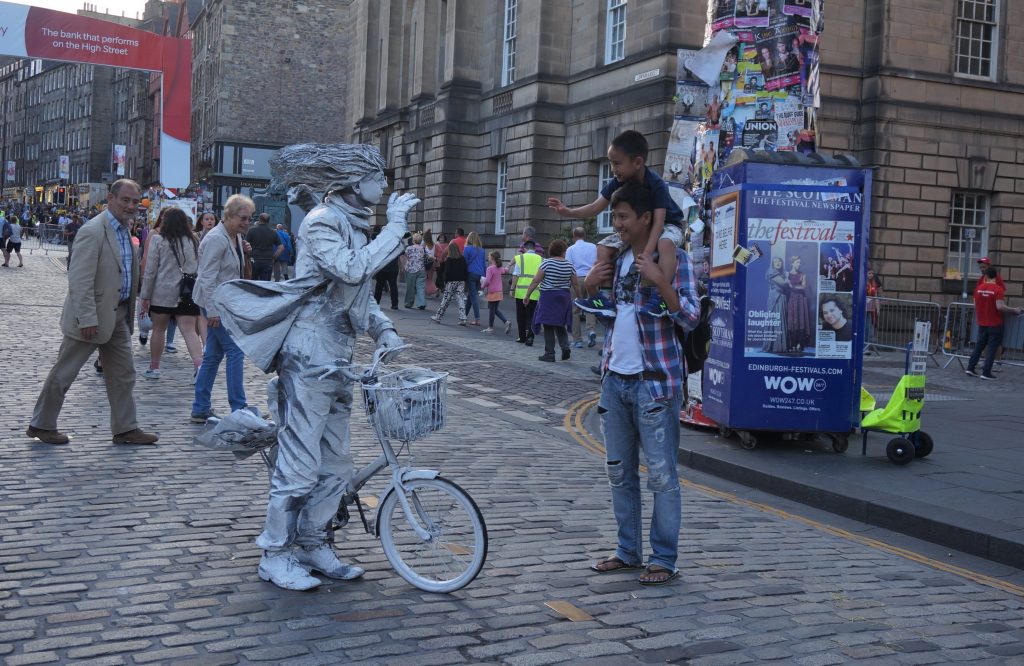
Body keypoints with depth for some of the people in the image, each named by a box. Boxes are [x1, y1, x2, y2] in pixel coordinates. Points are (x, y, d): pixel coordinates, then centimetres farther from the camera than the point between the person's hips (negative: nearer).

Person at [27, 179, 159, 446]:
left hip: (117, 315, 9)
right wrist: (87, 319, -24)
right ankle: (41, 425, 19)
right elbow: (79, 280, -22)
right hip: (92, 316, -9)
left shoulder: (124, 230, 10)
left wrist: (128, 312, 17)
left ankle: (125, 428, 19)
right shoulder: (93, 231, -18)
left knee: (123, 374, 11)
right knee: (63, 373, 5)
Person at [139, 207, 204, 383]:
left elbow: (150, 270, -4)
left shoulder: (158, 239, -3)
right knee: (189, 331, -4)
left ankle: (154, 368, 21)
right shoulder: (193, 241, 7)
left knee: (158, 329, 12)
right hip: (187, 294, 2)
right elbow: (199, 268, 10)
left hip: (162, 293, -2)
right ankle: (199, 365, -22)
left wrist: (145, 296, 1)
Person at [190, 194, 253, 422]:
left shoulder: (237, 237, 11)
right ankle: (238, 409, -3)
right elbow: (207, 277, -20)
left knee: (213, 354, 11)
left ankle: (201, 409, 16)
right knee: (235, 351, -7)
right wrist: (212, 310, -21)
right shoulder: (216, 239, -17)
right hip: (215, 302, -9)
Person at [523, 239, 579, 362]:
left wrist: (527, 295, -5)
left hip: (548, 297, -4)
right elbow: (575, 284, 6)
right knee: (560, 325, 18)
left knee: (548, 326, 2)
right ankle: (565, 347, -1)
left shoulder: (546, 263, -10)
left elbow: (536, 281, -11)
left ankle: (549, 354, 2)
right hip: (564, 297, 4)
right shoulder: (569, 265, 0)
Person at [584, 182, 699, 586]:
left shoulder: (672, 258, -7)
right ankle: (628, 551, 25)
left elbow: (690, 318, -15)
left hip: (653, 382, -7)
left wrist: (659, 279, -26)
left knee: (661, 474, -1)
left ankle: (663, 559, 8)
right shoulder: (616, 257, 12)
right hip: (614, 379, 7)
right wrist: (591, 284, 3)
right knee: (619, 472, 13)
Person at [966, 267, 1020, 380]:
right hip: (995, 324, -5)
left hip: (982, 323, 5)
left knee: (979, 346, 17)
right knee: (992, 348, 1)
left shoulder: (979, 288, 1)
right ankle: (986, 372, -2)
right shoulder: (998, 289, -14)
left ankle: (970, 367, 15)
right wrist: (1014, 310, -11)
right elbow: (1000, 306, -23)